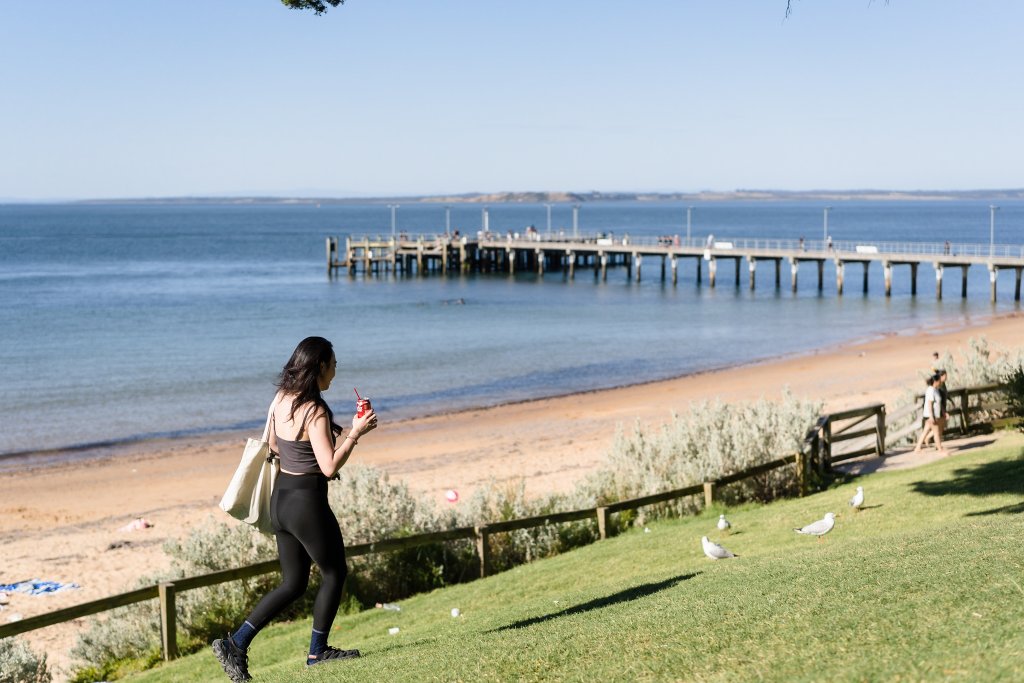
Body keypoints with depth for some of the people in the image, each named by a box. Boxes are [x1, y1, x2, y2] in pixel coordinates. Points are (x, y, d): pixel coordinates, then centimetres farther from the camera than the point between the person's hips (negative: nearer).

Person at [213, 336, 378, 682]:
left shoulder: (280, 399, 4)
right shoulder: (316, 411, -20)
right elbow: (329, 468, -22)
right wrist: (355, 434, -15)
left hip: (281, 497, 8)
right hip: (307, 501, -8)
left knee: (293, 583, 16)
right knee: (334, 573, 13)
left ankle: (236, 643, 8)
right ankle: (318, 651, 21)